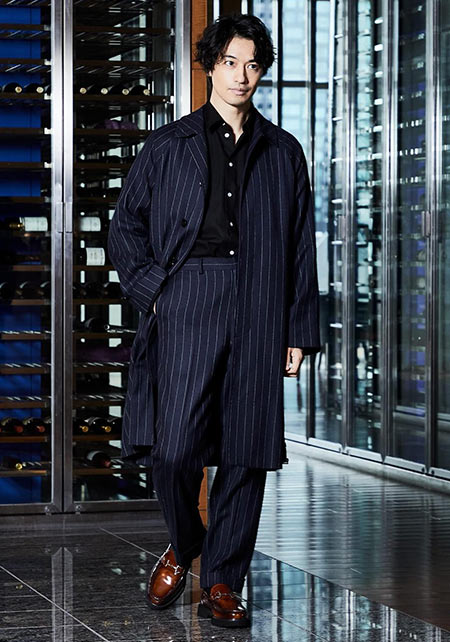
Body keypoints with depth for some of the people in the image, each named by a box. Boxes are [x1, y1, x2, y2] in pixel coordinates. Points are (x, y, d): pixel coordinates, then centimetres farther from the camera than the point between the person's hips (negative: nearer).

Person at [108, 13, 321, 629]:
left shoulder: (283, 153, 15)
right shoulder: (167, 146, 12)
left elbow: (301, 248, 14)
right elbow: (125, 225, 13)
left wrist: (300, 331, 8)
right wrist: (154, 288, -2)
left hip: (259, 312, 1)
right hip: (187, 303, -1)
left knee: (245, 452, 0)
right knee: (173, 447, -11)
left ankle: (222, 583, 11)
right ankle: (183, 544, 18)